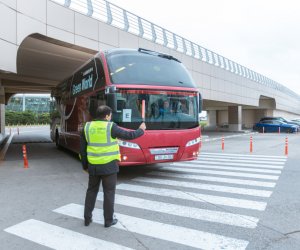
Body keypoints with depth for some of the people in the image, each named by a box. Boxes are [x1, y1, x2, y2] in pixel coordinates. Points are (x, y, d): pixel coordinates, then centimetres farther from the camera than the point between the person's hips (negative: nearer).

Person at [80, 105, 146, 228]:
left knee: (91, 191, 18)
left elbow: (82, 149, 5)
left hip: (93, 166, 4)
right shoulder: (111, 127, -12)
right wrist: (141, 130, 13)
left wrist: (85, 165, 16)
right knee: (109, 193, 9)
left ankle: (87, 218, 26)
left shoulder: (87, 127, 1)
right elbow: (128, 135, -5)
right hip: (109, 166, -4)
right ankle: (108, 220, 19)